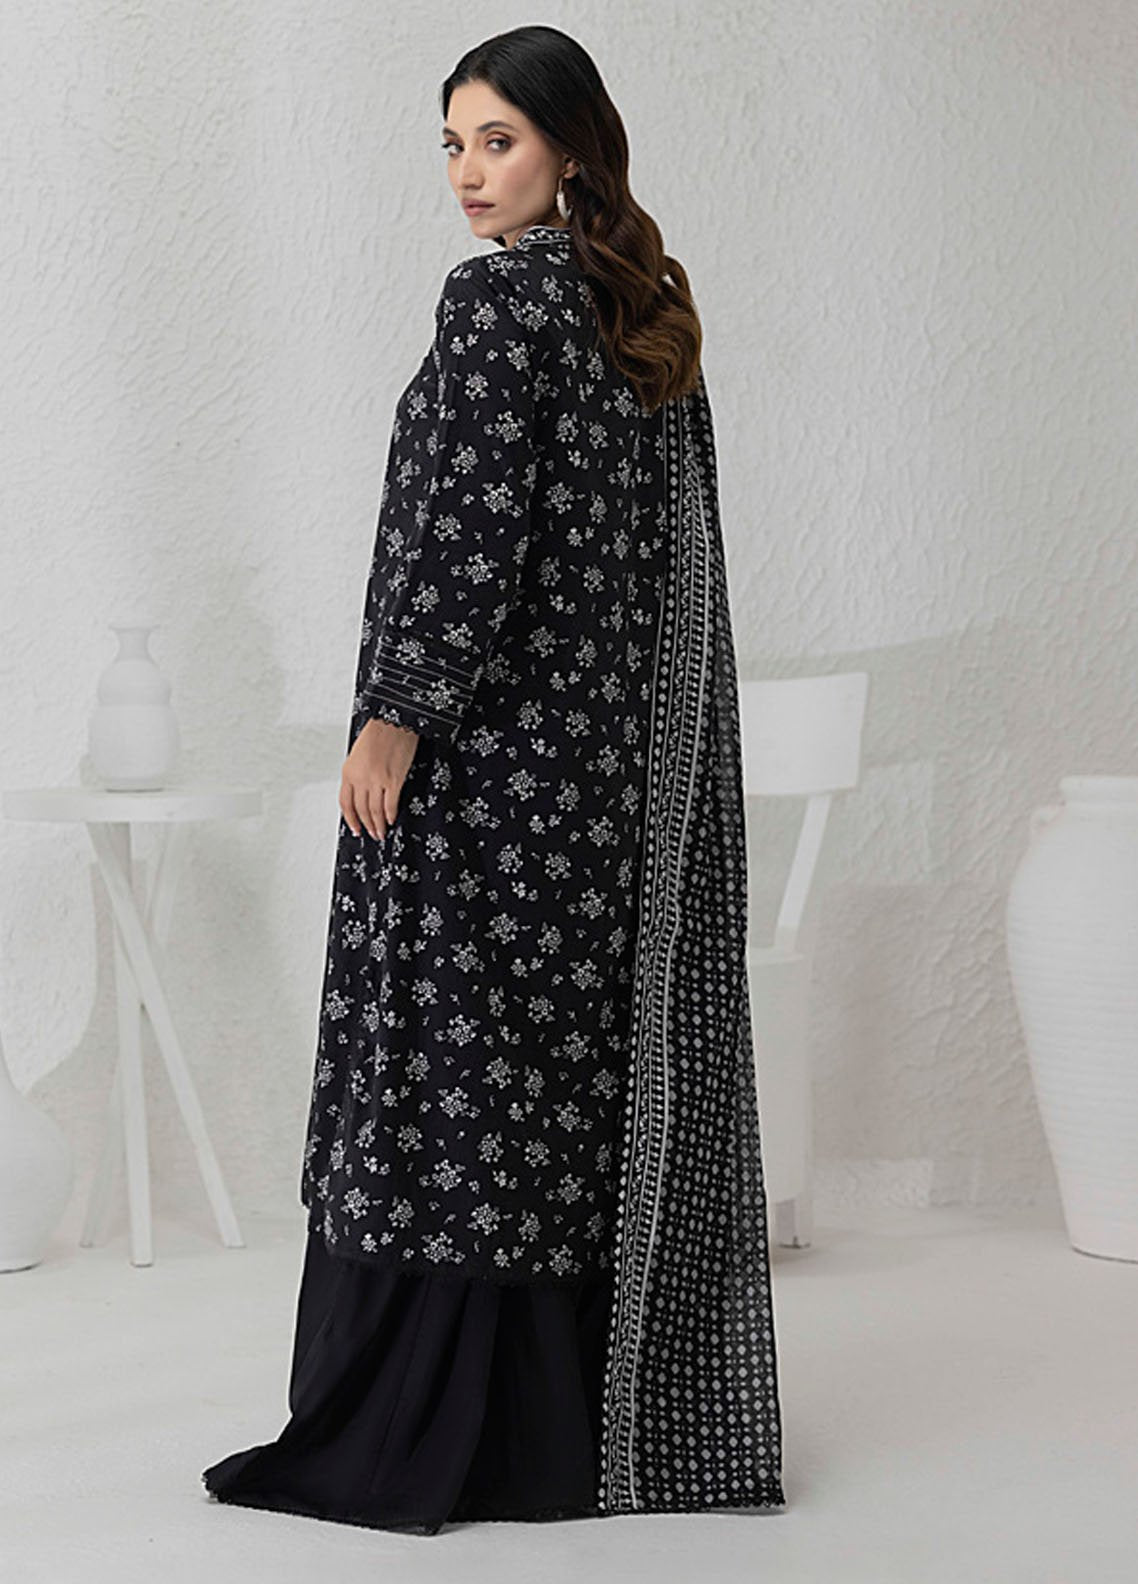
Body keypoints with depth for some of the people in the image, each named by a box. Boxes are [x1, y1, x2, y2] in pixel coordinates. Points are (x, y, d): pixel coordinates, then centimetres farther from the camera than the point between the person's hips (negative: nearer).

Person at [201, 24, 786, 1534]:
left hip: (498, 740, -9)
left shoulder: (499, 301, -13)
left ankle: (402, 1437, 2)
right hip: (629, 740, 9)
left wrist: (396, 713, -16)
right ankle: (603, 1417, 19)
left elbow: (471, 529, -19)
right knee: (605, 1067, 11)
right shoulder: (655, 313, 13)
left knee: (449, 1066, -4)